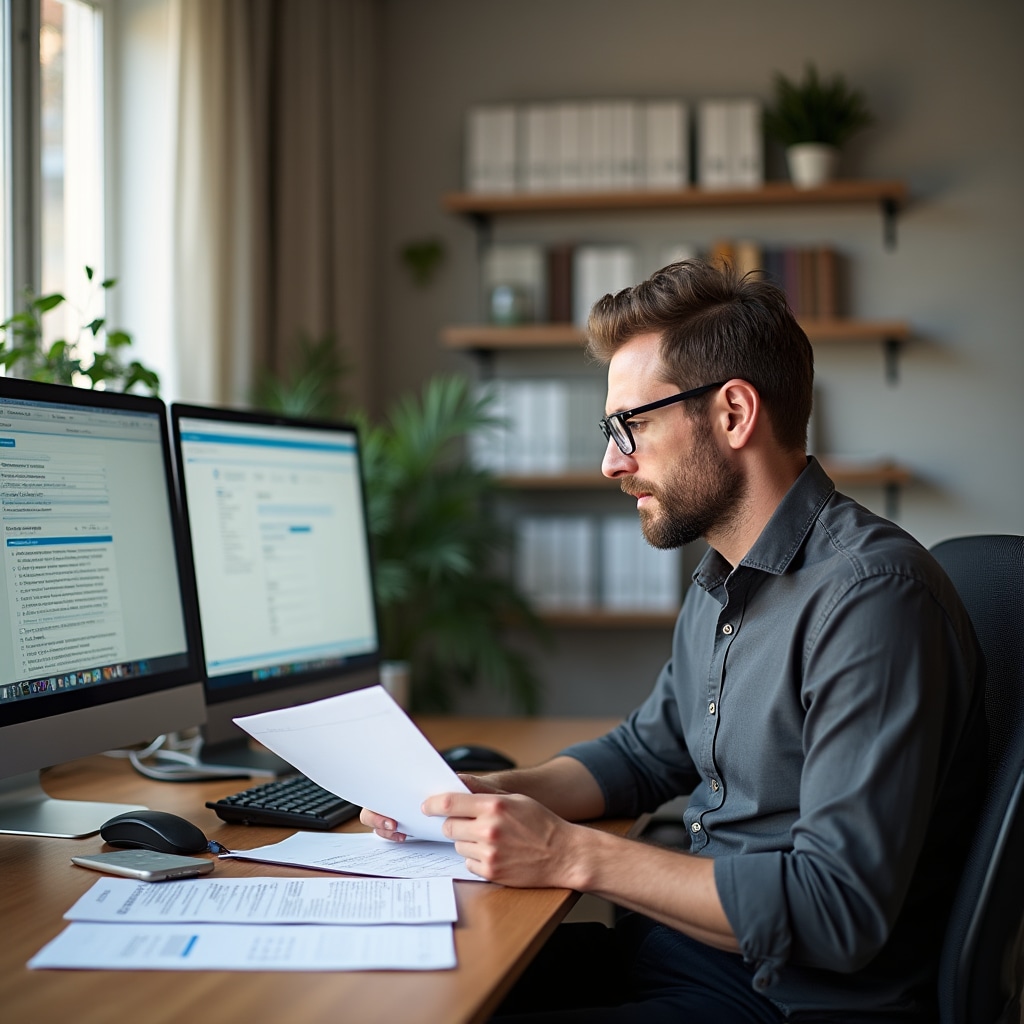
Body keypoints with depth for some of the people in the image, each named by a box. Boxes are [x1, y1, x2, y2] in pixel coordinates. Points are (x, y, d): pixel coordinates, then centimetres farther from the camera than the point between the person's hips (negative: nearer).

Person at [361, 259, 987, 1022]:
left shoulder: (869, 594, -22)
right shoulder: (722, 582, 10)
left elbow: (839, 912, -27)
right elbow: (645, 753, 23)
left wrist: (571, 854, -24)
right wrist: (487, 795, 4)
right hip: (686, 941, 9)